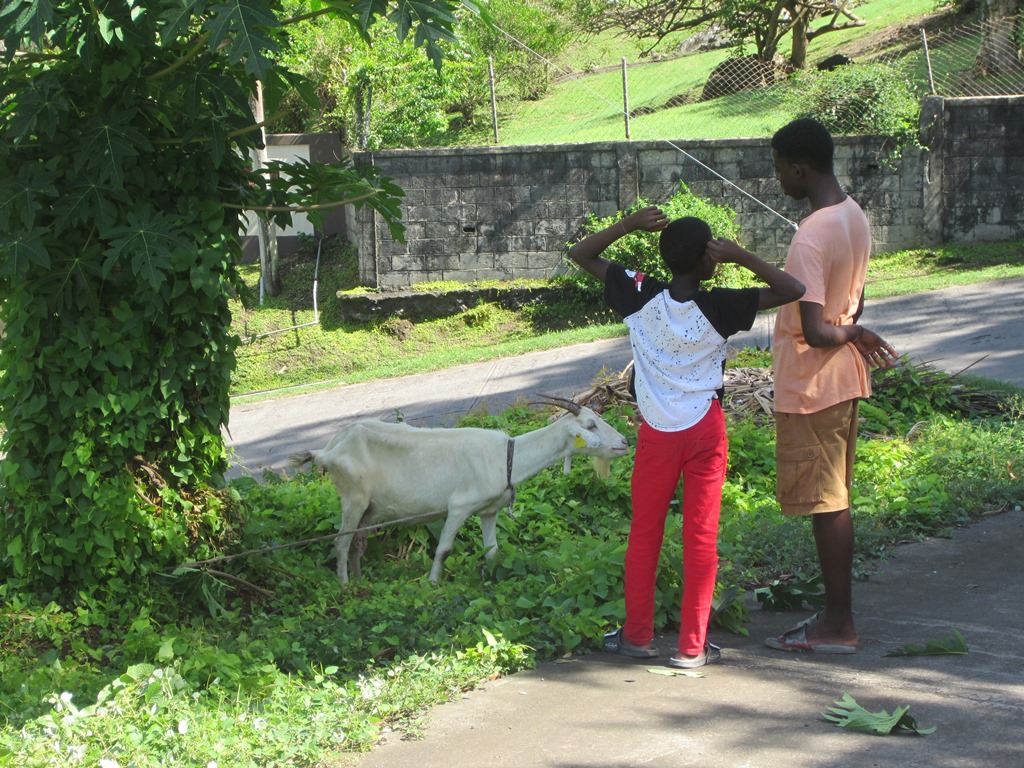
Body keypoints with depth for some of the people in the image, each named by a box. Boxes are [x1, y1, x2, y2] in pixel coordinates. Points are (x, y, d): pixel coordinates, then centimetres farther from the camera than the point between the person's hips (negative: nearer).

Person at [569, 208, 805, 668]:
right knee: (701, 538, 5)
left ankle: (637, 635, 22)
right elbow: (792, 290, -10)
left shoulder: (641, 298, -9)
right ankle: (692, 646, 8)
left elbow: (580, 254, 1)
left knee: (645, 533, 15)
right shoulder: (718, 308, -13)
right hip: (705, 430, -1)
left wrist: (629, 224, -2)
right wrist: (741, 257, -14)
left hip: (657, 432, 2)